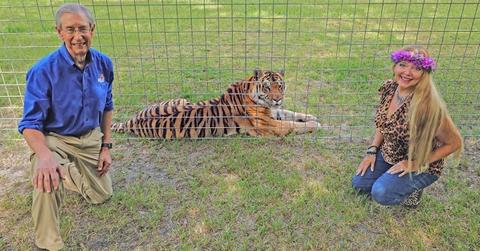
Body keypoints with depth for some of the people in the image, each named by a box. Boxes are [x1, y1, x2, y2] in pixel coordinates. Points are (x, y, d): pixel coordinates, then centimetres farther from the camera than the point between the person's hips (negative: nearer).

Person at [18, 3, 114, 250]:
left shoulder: (103, 63, -10)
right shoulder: (43, 70, -24)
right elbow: (30, 124, -22)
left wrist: (106, 146, 2)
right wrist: (45, 155, -43)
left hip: (91, 138, 5)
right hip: (55, 140, -4)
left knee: (102, 195, 17)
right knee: (47, 181, -38)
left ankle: (70, 171, 46)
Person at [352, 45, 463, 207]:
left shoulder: (428, 105, -31)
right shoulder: (388, 87, -11)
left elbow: (454, 143, -18)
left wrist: (415, 164, -19)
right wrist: (372, 150, -2)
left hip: (421, 165, -6)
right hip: (389, 155, 6)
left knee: (381, 193, -24)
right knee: (358, 183, -1)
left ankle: (413, 189, 7)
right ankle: (398, 180, 20)